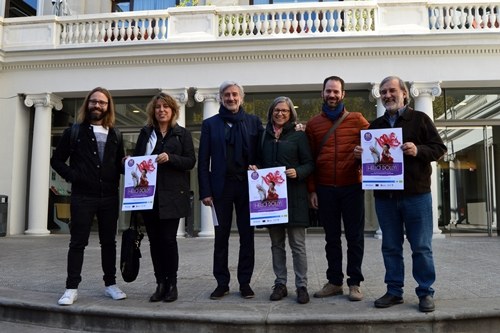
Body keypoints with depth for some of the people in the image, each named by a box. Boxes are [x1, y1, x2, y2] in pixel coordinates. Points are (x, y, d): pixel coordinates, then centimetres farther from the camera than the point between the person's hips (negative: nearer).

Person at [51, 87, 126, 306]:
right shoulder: (74, 131, 3)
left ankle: (110, 284, 20)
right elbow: (56, 160, 5)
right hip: (82, 196, -3)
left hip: (109, 197, 3)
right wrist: (72, 176, -8)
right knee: (78, 242, 2)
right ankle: (72, 288, 11)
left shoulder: (115, 135, 11)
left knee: (109, 242, 10)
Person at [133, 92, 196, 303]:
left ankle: (171, 284, 9)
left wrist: (170, 158, -17)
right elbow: (137, 158, 16)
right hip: (148, 194, 3)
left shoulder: (182, 134, 5)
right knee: (154, 240, 5)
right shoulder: (145, 133, 13)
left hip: (171, 195, -3)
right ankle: (161, 284, 14)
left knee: (168, 239, -4)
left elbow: (191, 161, -3)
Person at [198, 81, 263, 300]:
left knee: (247, 235, 5)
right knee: (221, 235, 6)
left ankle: (245, 282, 16)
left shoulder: (254, 122, 8)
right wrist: (205, 191, -4)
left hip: (247, 185, 0)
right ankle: (222, 283, 16)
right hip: (221, 186, 0)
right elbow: (203, 160, 3)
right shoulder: (210, 124, 7)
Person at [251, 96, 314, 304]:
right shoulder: (264, 136, 12)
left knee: (297, 244, -1)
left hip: (293, 196, -3)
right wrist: (255, 169, -1)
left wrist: (297, 172, -18)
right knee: (276, 243, 10)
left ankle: (301, 286, 9)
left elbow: (309, 164, 0)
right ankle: (280, 284, 19)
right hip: (270, 195, 4)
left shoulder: (299, 136, 2)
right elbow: (259, 161, 20)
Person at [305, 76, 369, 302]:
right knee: (331, 237, 10)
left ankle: (355, 283, 15)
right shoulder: (313, 124, 8)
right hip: (325, 189, 2)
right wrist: (312, 189, 2)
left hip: (352, 187, -2)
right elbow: (310, 159, 7)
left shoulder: (357, 120, 3)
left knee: (354, 237, 4)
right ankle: (334, 282, 20)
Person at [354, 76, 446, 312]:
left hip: (416, 194, -4)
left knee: (421, 247, 2)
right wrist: (361, 154, -3)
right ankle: (394, 291, 19)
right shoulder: (375, 125, 15)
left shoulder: (420, 119, 3)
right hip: (384, 195, 4)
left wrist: (418, 151, -19)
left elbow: (439, 148, -1)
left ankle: (426, 292, 14)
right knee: (390, 247, 9)